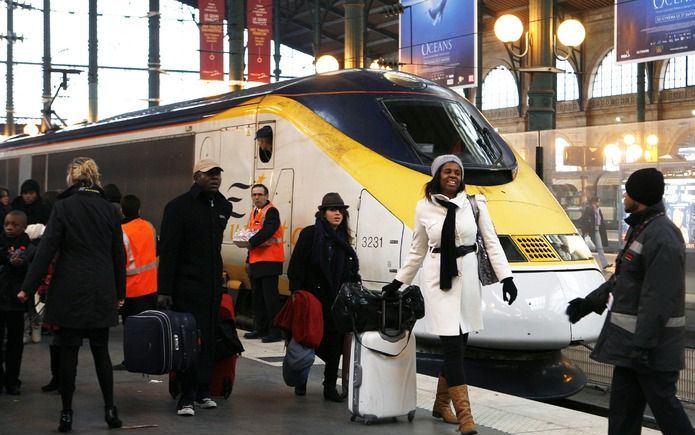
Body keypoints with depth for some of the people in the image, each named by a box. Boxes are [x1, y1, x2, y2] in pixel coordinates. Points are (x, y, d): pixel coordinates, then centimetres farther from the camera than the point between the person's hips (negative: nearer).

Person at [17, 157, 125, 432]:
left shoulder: (64, 206, -6)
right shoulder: (108, 208, 5)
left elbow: (47, 249, -9)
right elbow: (118, 253, 9)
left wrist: (29, 287, -5)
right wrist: (120, 291, 17)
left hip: (70, 290, -3)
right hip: (101, 291, 3)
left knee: (68, 351, 3)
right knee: (101, 350, 12)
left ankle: (66, 414, 6)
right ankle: (110, 409, 10)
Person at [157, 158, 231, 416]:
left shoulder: (223, 206, 10)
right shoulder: (179, 206, -8)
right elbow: (167, 250, -11)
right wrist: (164, 289, -15)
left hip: (212, 285, 6)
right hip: (186, 285, -6)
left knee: (208, 339, 9)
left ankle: (203, 391, 19)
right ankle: (187, 397, -1)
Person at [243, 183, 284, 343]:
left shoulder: (271, 211, -9)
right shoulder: (254, 213, 18)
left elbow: (268, 230, -25)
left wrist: (251, 242, -24)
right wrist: (248, 260, 22)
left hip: (270, 261, -9)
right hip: (255, 261, 9)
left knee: (270, 296, -10)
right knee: (257, 297, 13)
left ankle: (275, 331, -8)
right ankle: (260, 329, 21)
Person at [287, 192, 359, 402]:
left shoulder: (343, 239, 13)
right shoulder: (310, 234, -3)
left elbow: (352, 271, 15)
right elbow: (296, 266, -7)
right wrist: (297, 293, -14)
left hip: (337, 300, 4)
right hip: (313, 297, -4)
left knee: (334, 343, 2)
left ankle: (330, 387, 9)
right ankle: (300, 382, 24)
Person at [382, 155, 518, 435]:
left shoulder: (475, 204, 2)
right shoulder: (425, 208, 3)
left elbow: (492, 243, 2)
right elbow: (417, 251, 13)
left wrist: (506, 277, -6)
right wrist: (398, 282, 15)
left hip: (467, 278, 2)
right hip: (438, 280, -2)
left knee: (458, 345, 9)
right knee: (453, 346, -9)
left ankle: (441, 405, 29)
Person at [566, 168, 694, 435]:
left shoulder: (662, 238, -21)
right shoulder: (640, 229, 12)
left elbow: (658, 300, -25)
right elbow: (622, 277, 22)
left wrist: (644, 345, -25)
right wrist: (590, 301, 23)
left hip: (652, 342, -10)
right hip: (629, 340, 10)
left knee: (662, 403, -2)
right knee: (623, 405, 13)